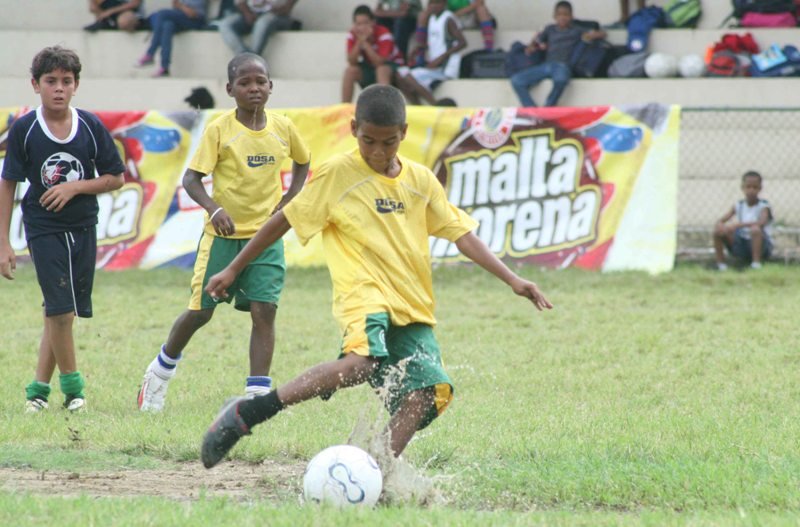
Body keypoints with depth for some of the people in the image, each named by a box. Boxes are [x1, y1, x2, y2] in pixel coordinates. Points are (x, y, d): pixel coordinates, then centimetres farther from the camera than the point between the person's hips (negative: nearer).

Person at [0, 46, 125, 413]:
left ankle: (39, 386, 18)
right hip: (43, 228, -3)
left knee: (62, 312, 7)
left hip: (83, 229, 3)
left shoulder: (91, 127, -2)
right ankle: (71, 384, 5)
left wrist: (75, 187, -13)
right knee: (60, 310, -11)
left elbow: (115, 178, 5)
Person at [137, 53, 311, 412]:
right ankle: (161, 372, 31)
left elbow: (302, 162, 20)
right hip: (223, 234, -2)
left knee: (264, 310, -10)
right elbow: (191, 179, -10)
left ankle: (258, 393, -8)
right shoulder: (220, 130, -9)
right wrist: (214, 209, -28)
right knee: (200, 310, 6)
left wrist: (288, 201, 5)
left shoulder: (282, 128, 1)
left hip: (266, 235, 2)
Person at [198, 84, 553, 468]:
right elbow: (284, 220, 7)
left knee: (429, 392, -20)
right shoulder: (337, 174, 1)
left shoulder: (420, 180, 14)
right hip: (363, 295, -5)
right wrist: (233, 270, 11)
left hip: (413, 309, 5)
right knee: (362, 362, -36)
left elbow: (461, 233, 17)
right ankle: (247, 413, -28)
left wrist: (512, 279, 8)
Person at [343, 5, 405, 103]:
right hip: (369, 67, 4)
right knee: (350, 71, -23)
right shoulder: (353, 35, -16)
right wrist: (359, 41, -35)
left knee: (382, 70, -37)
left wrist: (365, 42, -41)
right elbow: (352, 62, -23)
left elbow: (379, 63, -35)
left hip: (391, 65, -4)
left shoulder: (383, 34, -28)